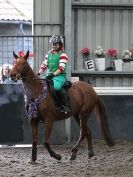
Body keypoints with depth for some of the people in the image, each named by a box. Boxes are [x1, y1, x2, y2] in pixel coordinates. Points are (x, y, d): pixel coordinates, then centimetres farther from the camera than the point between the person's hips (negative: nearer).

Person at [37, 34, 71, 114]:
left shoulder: (62, 54, -4)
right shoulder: (49, 53, 17)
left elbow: (61, 68, -14)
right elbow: (44, 65, 16)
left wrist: (53, 74, -25)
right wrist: (39, 73, 1)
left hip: (60, 75, -7)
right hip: (49, 75, 7)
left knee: (56, 86, -35)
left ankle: (66, 105, -26)